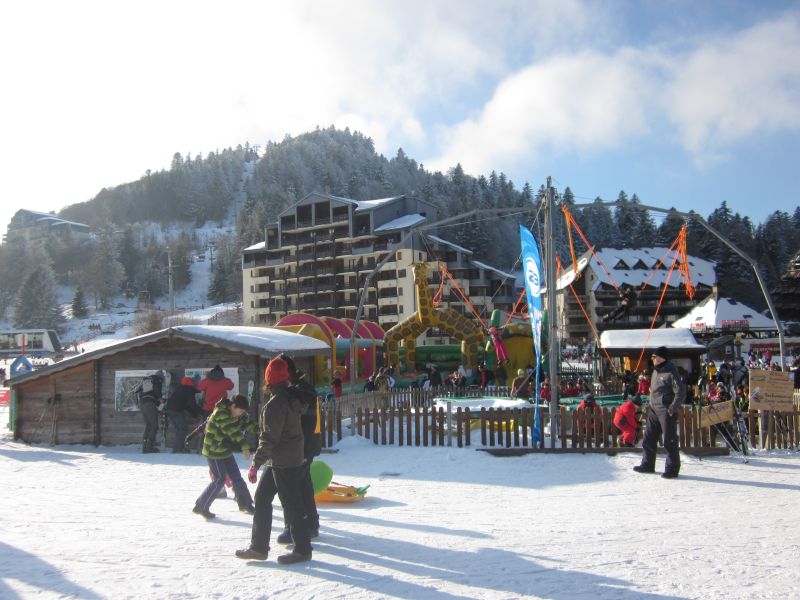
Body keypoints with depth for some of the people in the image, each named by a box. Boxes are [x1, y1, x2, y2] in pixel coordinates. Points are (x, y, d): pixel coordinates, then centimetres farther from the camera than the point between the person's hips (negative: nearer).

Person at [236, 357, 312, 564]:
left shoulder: (275, 405, -19)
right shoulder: (291, 399, 9)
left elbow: (269, 438, -21)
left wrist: (256, 463, -17)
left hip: (283, 462, -10)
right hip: (293, 458, 10)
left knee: (291, 504, -2)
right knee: (262, 497, 15)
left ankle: (302, 549, 7)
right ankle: (259, 546, 20)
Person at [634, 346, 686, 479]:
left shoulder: (671, 373, -15)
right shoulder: (656, 371, 13)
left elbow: (680, 393, -17)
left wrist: (672, 408, -18)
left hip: (666, 412, -9)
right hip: (654, 411, 9)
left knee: (669, 441, -2)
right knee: (648, 439, 13)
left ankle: (672, 469, 8)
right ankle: (647, 465, 24)